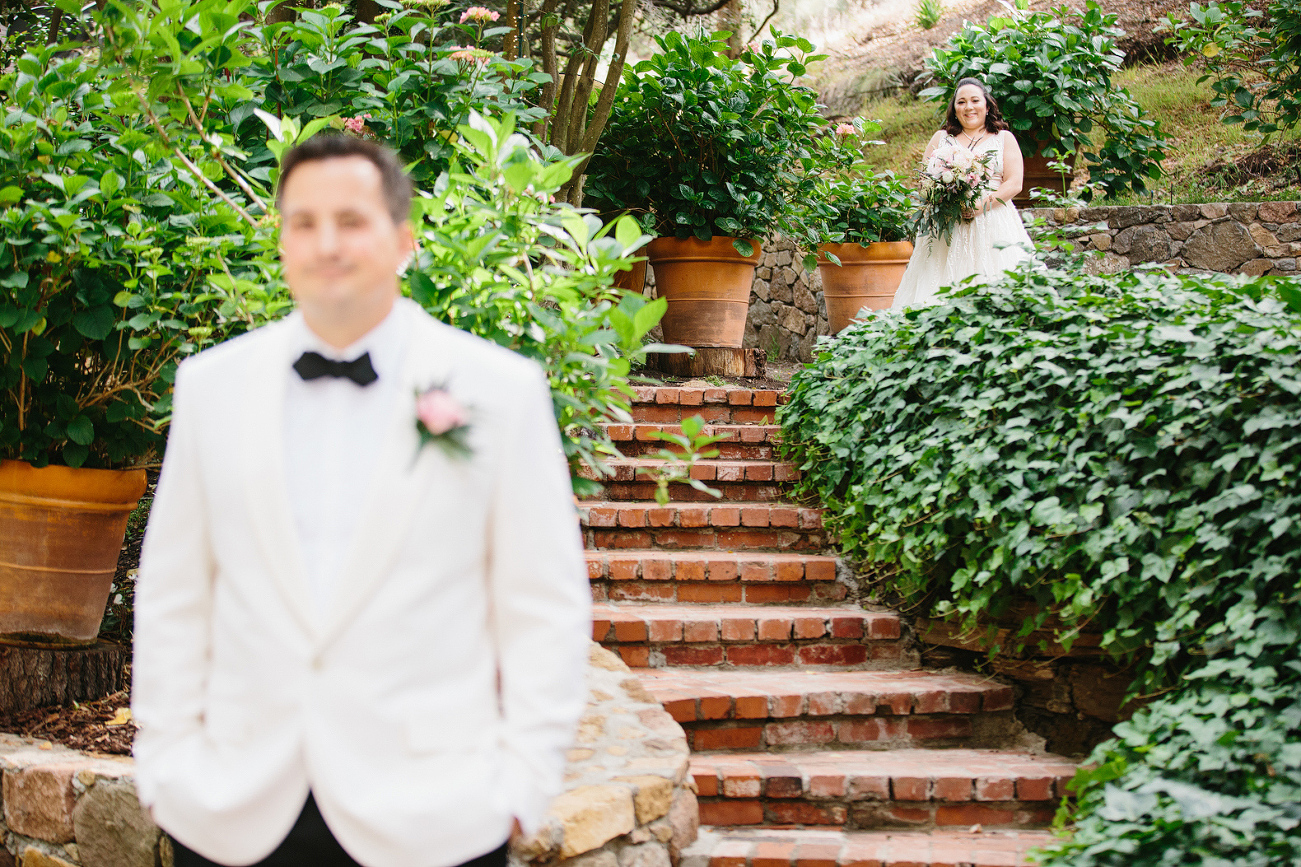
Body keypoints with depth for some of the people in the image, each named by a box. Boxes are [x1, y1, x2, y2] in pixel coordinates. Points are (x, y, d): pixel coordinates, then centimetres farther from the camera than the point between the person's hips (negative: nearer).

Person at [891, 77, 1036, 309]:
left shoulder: (1004, 139, 13)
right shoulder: (942, 138, 17)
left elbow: (1014, 184, 3)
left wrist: (982, 205, -13)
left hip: (993, 224, -1)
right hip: (948, 227, 1)